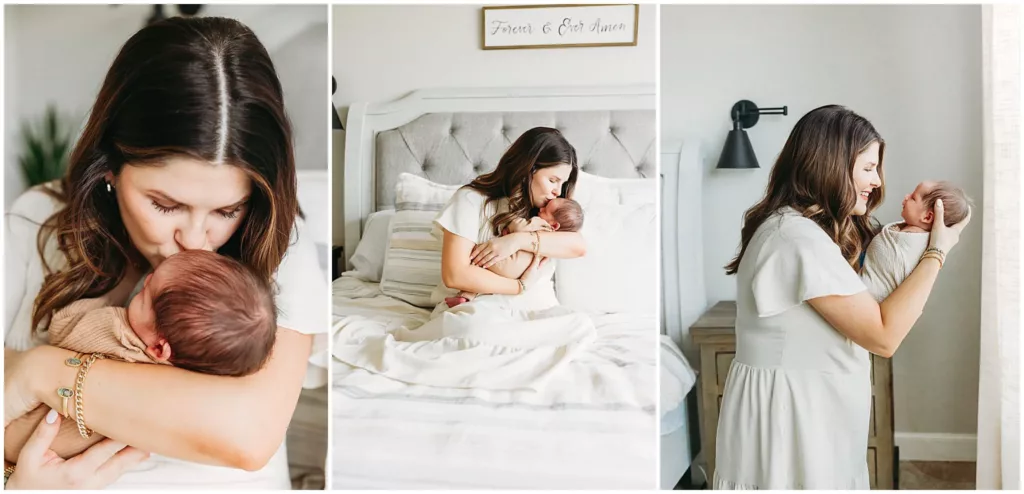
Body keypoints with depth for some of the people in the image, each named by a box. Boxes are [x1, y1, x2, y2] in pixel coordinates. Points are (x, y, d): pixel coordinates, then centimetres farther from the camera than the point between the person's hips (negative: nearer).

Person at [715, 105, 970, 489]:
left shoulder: (805, 227, 12)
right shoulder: (799, 238, -22)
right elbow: (883, 336, -19)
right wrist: (937, 251, -11)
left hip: (807, 406, 10)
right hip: (787, 412, -10)